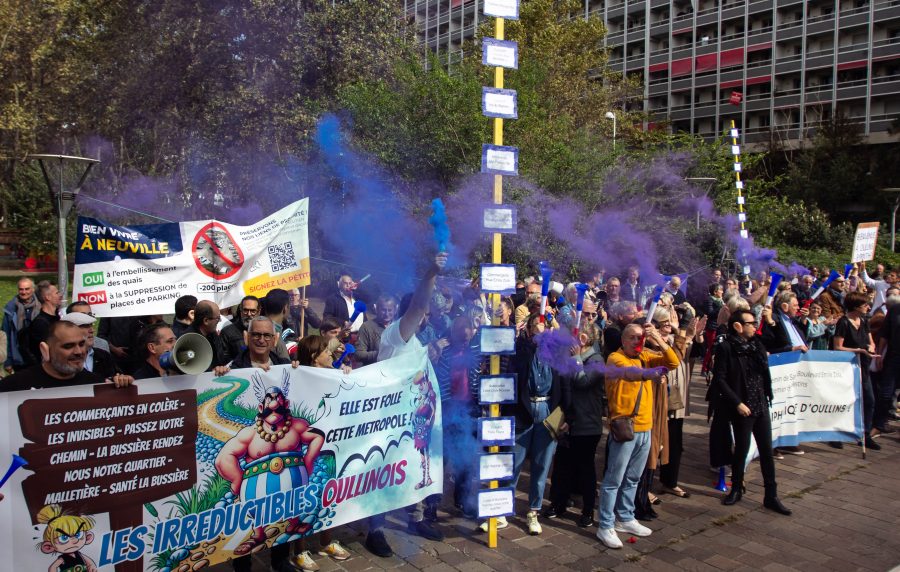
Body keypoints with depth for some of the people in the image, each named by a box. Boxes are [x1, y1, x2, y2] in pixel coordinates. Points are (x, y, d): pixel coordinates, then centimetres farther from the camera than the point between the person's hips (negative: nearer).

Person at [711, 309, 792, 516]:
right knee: (742, 449, 7)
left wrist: (771, 321, 5)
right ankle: (736, 489, 27)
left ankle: (771, 496, 15)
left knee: (767, 450, 7)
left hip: (761, 405, 6)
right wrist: (737, 403, -17)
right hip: (742, 408, -6)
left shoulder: (756, 343, 6)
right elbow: (720, 379, -14)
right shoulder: (725, 347, -12)